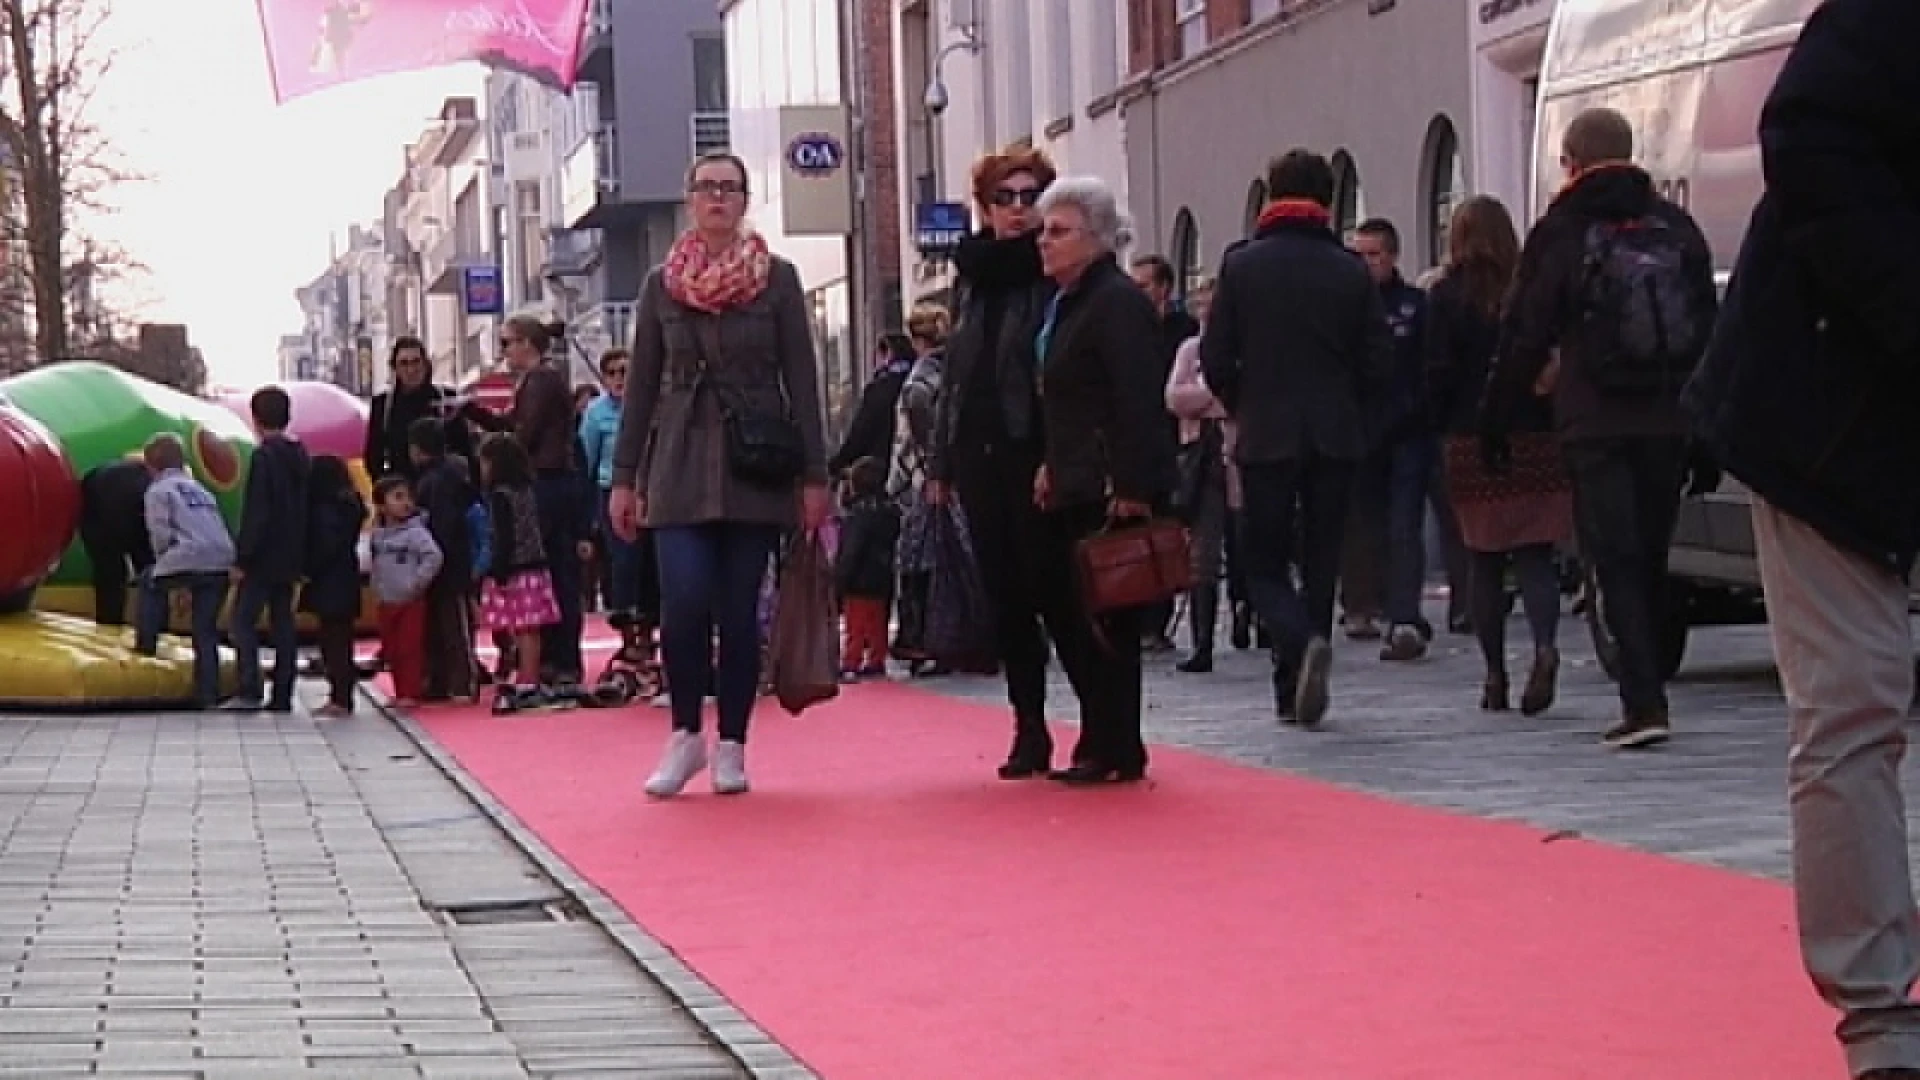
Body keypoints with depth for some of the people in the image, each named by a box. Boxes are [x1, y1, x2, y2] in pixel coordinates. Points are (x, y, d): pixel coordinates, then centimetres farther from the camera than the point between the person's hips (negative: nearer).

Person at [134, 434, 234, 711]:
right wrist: (192, 587, 31)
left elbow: (161, 534, -2)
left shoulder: (157, 491, 10)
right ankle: (208, 697, 6)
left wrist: (167, 564, 19)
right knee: (206, 633, 12)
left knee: (150, 581, 28)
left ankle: (146, 643, 25)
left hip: (188, 559, -5)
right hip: (221, 564, 5)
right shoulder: (200, 490, 32)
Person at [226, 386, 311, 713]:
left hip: (264, 558, -8)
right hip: (290, 558, 8)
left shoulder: (264, 456, -14)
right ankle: (282, 695, 9)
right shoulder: (300, 456, 11)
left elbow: (255, 513, -18)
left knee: (241, 620, -6)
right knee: (283, 622, 10)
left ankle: (251, 690, -15)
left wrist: (241, 558, -15)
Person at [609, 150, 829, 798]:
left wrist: (814, 475, -3)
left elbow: (801, 381, 2)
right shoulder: (662, 284, 9)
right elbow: (641, 385, 10)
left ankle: (732, 746, 10)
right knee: (684, 605, -13)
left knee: (738, 610, 0)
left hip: (756, 466, -1)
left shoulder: (777, 279, 4)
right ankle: (685, 735, 5)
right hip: (680, 464, 1)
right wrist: (624, 476, 6)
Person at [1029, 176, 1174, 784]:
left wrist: (1130, 490, -23)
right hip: (1073, 490, 10)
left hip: (1110, 491, -10)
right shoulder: (1065, 304, 17)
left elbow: (1139, 403, -20)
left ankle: (1116, 752, 2)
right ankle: (1103, 741, 19)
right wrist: (1052, 467, 15)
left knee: (1103, 618, -6)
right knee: (1062, 608, 11)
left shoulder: (1118, 303, -13)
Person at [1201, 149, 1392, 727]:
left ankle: (1300, 643, -23)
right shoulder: (1352, 272, 1)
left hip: (1266, 437, -2)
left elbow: (1215, 359, -5)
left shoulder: (1240, 266, -3)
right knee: (1321, 560, 11)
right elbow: (1379, 362, 0)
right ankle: (1296, 691, 12)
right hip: (1336, 438, 2)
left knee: (1264, 561, 5)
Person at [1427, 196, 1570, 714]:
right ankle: (1545, 645, -21)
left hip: (1473, 442, -1)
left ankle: (1495, 673, 8)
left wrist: (1438, 421, 9)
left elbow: (1438, 374, -5)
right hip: (1538, 439, 1)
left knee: (1485, 561, 8)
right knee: (1535, 555, 3)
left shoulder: (1447, 296, -4)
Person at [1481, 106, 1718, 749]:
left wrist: (1496, 424, 6)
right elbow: (1707, 331, 12)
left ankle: (1644, 703, -16)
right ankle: (1646, 695, 18)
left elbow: (1525, 340, -2)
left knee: (1616, 563, -5)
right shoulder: (1675, 228, 11)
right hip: (1669, 424, 4)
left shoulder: (1560, 234, -2)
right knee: (1650, 561, 14)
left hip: (1596, 428, -4)